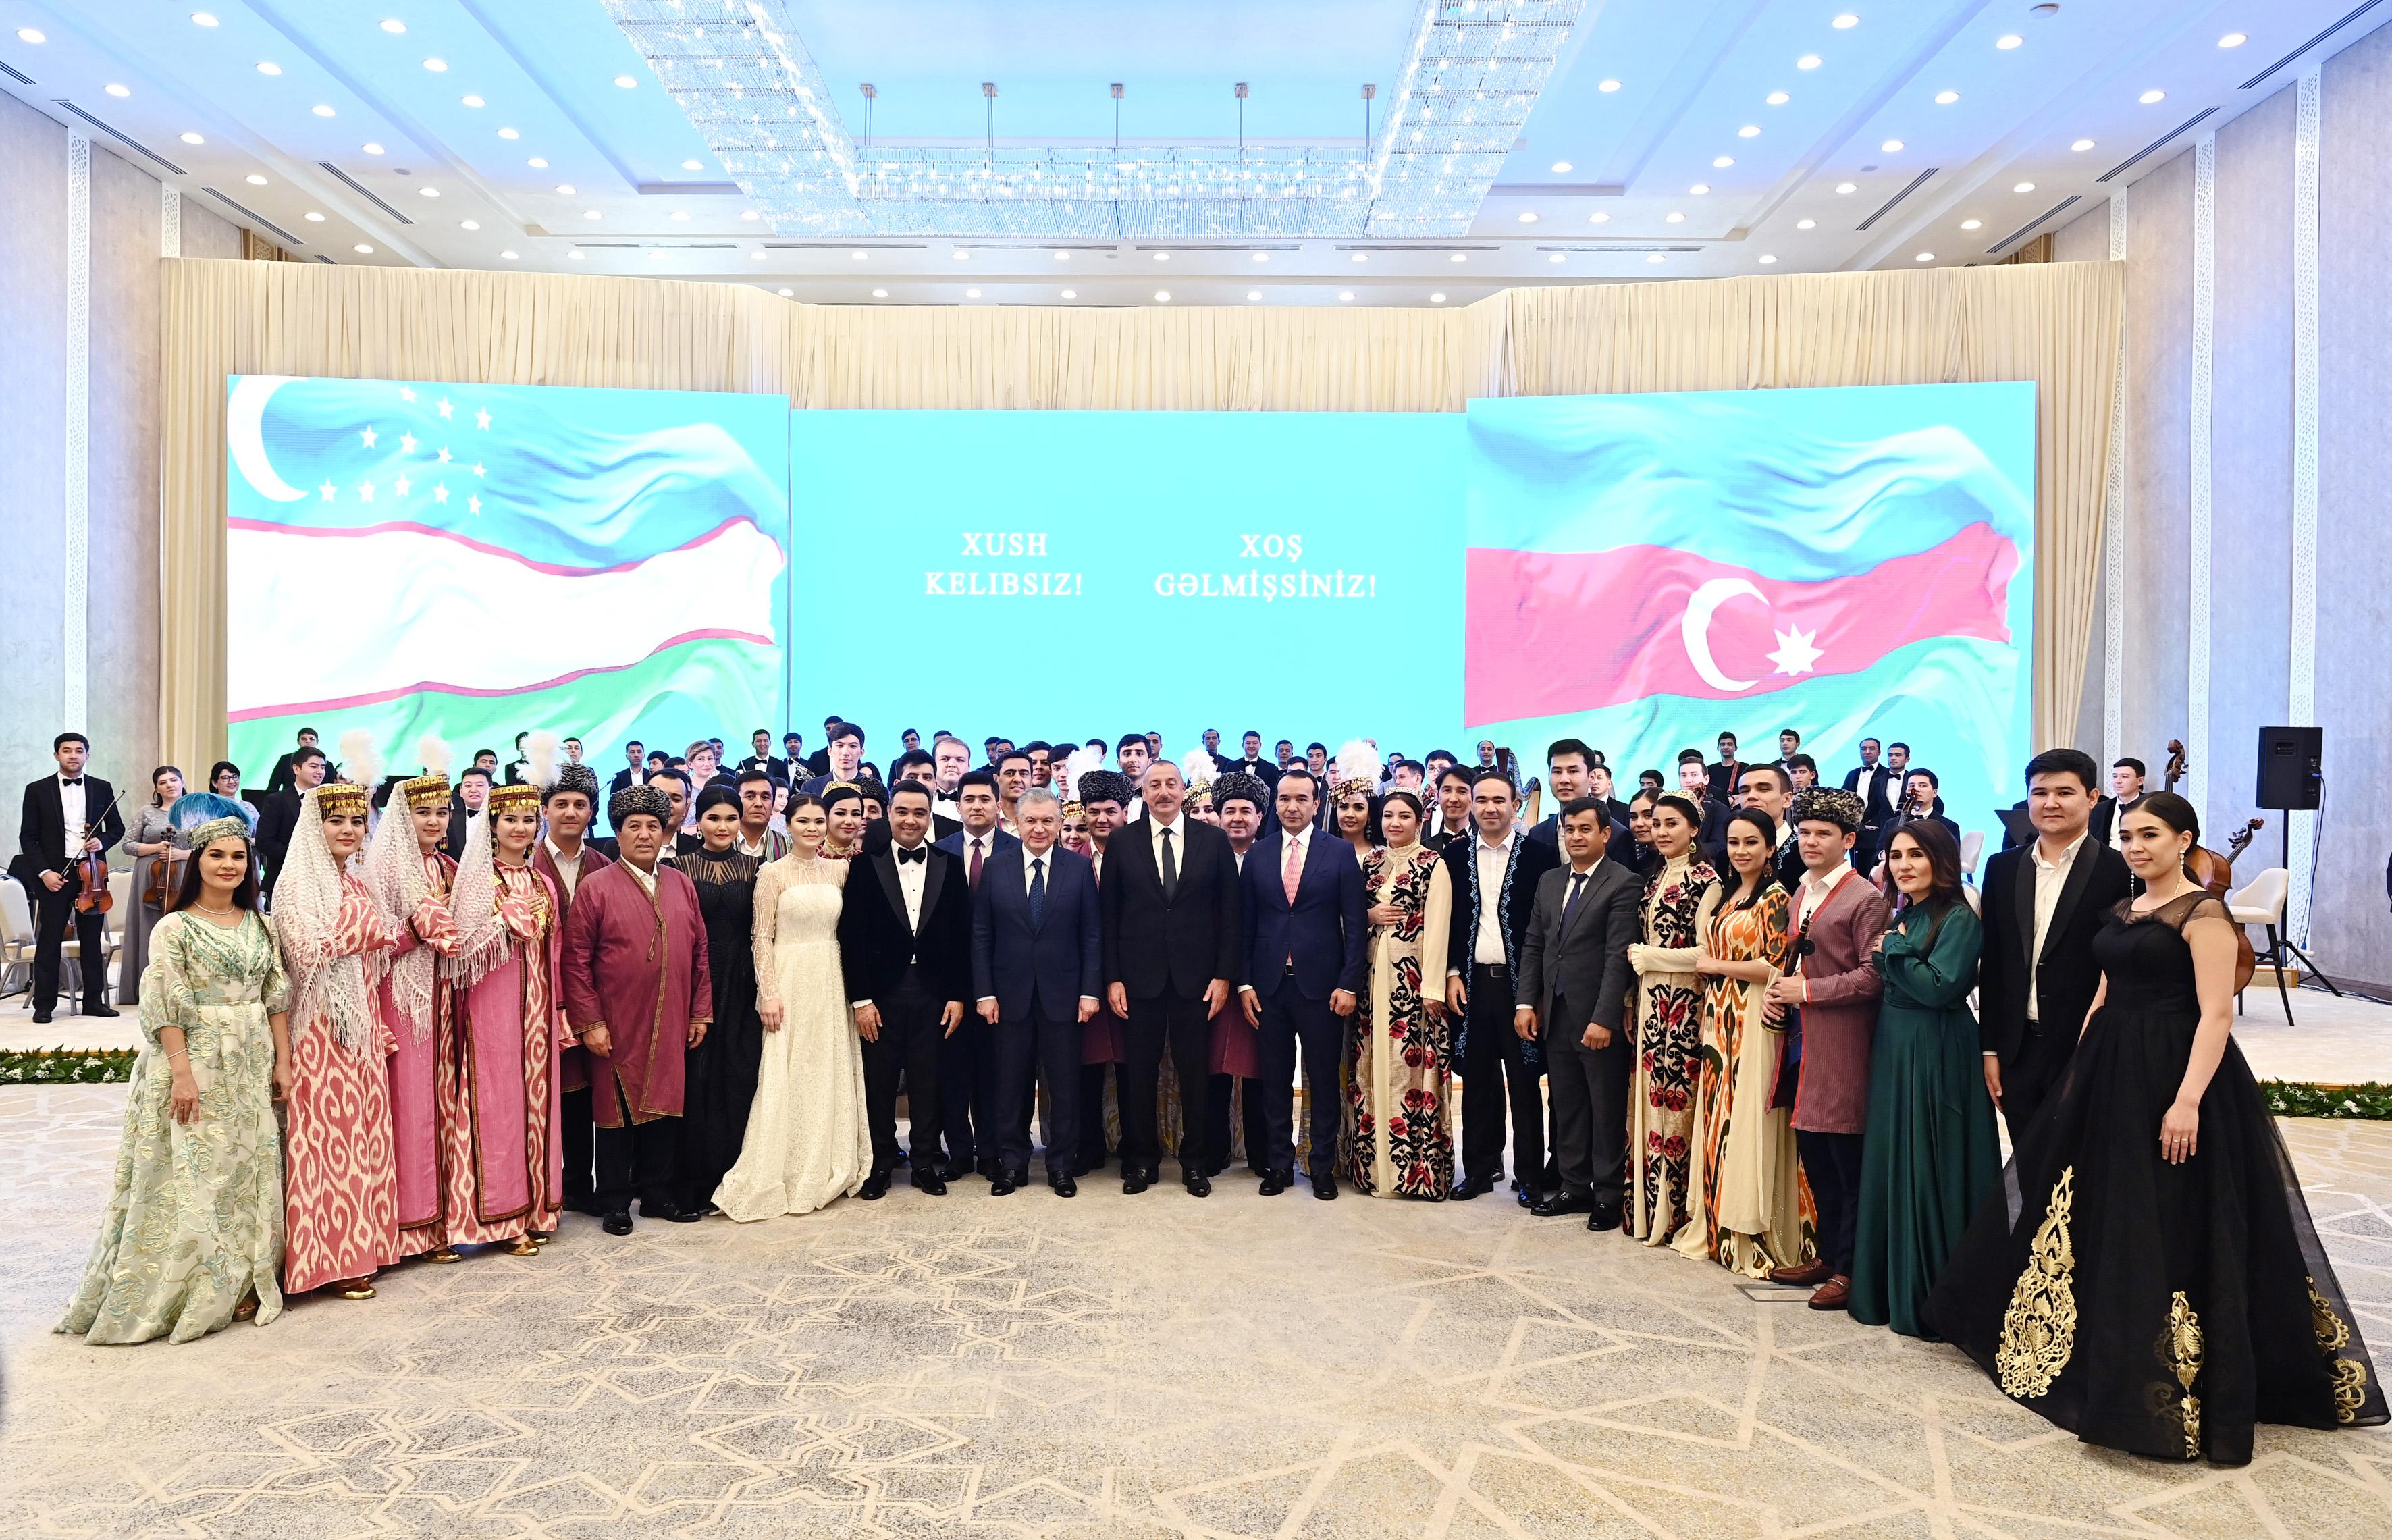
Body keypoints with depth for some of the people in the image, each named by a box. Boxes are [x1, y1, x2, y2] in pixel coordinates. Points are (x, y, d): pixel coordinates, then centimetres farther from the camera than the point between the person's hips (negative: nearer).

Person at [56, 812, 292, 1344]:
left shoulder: (260, 925, 9)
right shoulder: (175, 927, -5)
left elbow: (277, 997, 9)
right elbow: (166, 1008, -10)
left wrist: (283, 1061, 4)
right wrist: (182, 1073, -17)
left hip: (252, 1067, 5)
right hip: (196, 1063, -5)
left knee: (249, 1174, 8)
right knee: (192, 1177, -2)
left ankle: (241, 1286, 18)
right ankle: (192, 1291, 8)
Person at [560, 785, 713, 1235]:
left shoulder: (682, 885, 9)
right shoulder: (595, 888, -4)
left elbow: (700, 952, 11)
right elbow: (576, 961, -7)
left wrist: (700, 1012, 7)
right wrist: (589, 1022, -11)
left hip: (671, 1027, 4)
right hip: (617, 1029, -4)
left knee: (663, 1107, 10)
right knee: (617, 1113, 5)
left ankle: (657, 1193, 23)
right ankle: (614, 1202, 18)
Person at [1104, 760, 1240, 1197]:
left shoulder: (1214, 840, 2)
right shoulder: (1123, 843, 2)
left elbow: (1228, 912, 2)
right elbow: (1109, 914, 2)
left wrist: (1224, 975, -4)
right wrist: (1112, 978, -4)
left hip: (1195, 976, 0)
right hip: (1139, 976, 0)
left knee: (1195, 1072, 7)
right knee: (1139, 1073, 7)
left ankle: (1194, 1161, 21)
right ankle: (1142, 1159, 22)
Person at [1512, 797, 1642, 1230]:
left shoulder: (1623, 883, -9)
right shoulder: (1549, 881, 12)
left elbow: (1619, 955, -15)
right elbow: (1533, 945, 13)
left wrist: (1604, 1018, -20)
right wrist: (1526, 1002, 4)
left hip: (1599, 1019, -6)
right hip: (1555, 1016, 6)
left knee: (1607, 1110, 6)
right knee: (1566, 1108, 13)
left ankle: (1609, 1195, 17)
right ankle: (1574, 1186, 24)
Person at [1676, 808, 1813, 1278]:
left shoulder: (1776, 899, -9)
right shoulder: (1725, 895, 14)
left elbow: (1776, 966, -16)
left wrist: (1715, 966, -7)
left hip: (1754, 1025, -7)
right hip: (1720, 1023, 7)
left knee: (1748, 1122, -3)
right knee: (1719, 1120, 9)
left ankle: (1752, 1234, 6)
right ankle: (1719, 1227, 18)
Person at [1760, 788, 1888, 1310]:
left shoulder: (1865, 899, -11)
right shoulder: (1800, 892, 15)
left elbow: (1873, 976, -17)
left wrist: (1807, 990, -15)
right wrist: (1780, 987, 7)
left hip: (1842, 1046, -8)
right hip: (1803, 1040, 8)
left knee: (1847, 1163, 1)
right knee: (1813, 1155, 15)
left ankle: (1848, 1269, 11)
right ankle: (1826, 1255, 28)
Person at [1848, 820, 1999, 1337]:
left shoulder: (1959, 919, -11)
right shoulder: (1902, 917, 13)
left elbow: (1940, 987, -21)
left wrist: (1892, 950, -12)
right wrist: (1892, 955, 2)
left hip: (1936, 1057, -8)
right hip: (1892, 1050, 8)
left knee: (1929, 1171, -2)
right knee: (1889, 1166, 13)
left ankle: (1934, 1299, 10)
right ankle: (1891, 1286, 25)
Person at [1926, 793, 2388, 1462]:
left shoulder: (2204, 913, -12)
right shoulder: (2122, 912, 12)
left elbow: (2217, 1014, -18)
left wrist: (2188, 1101, -24)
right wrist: (2080, 1073, 14)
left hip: (2170, 1079, -8)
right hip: (2110, 1076, 8)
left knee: (2167, 1230, -2)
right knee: (2099, 1217, 16)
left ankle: (2171, 1386, 10)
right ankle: (2105, 1353, 32)